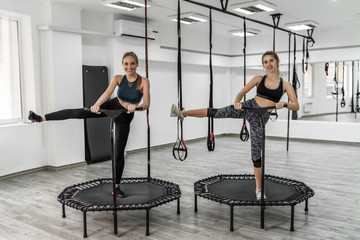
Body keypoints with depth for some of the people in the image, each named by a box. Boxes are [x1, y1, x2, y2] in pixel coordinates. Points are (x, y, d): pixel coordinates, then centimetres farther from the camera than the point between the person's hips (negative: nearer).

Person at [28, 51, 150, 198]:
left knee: (119, 152, 2)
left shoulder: (143, 81, -20)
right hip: (112, 106, 2)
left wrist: (135, 107, -50)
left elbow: (146, 104, -29)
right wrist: (96, 105, -48)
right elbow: (107, 93, -29)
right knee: (80, 112, -16)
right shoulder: (118, 78, -13)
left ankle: (116, 187, 16)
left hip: (124, 117, -1)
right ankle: (41, 118, -6)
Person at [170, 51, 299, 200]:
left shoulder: (285, 84, 0)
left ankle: (258, 189, 13)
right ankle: (181, 113, -7)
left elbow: (296, 106, -6)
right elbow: (241, 93, 4)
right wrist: (237, 102, -18)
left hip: (261, 118, -1)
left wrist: (284, 104, -27)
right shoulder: (259, 79, 4)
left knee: (256, 152, 0)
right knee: (216, 112, -15)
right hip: (248, 107, 1)